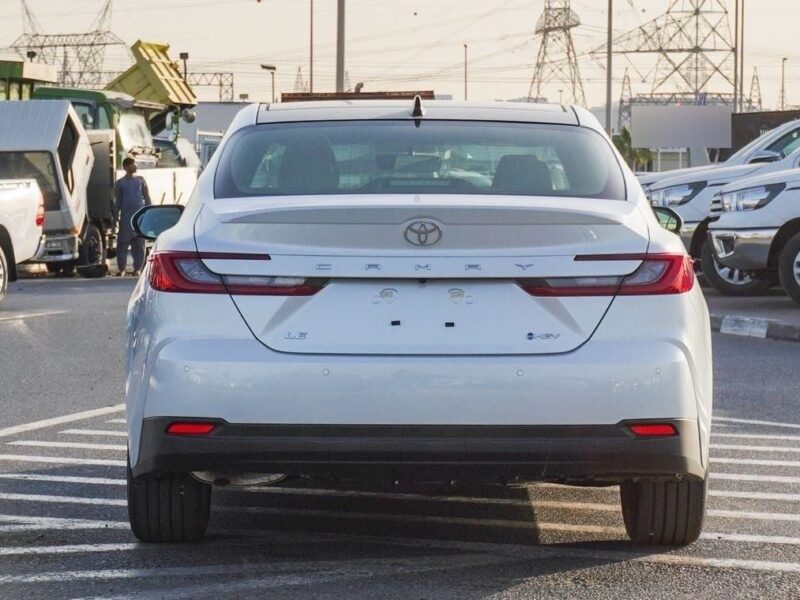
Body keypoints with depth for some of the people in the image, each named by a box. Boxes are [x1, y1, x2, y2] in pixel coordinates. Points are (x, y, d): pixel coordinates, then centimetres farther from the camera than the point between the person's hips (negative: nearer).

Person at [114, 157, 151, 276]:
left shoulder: (140, 180, 11)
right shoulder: (120, 183, 6)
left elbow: (147, 198, 12)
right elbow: (117, 201, 7)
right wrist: (116, 216, 1)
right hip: (126, 217, -1)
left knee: (139, 243, 0)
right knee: (123, 242, -5)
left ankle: (138, 268, 5)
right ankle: (122, 269, 0)